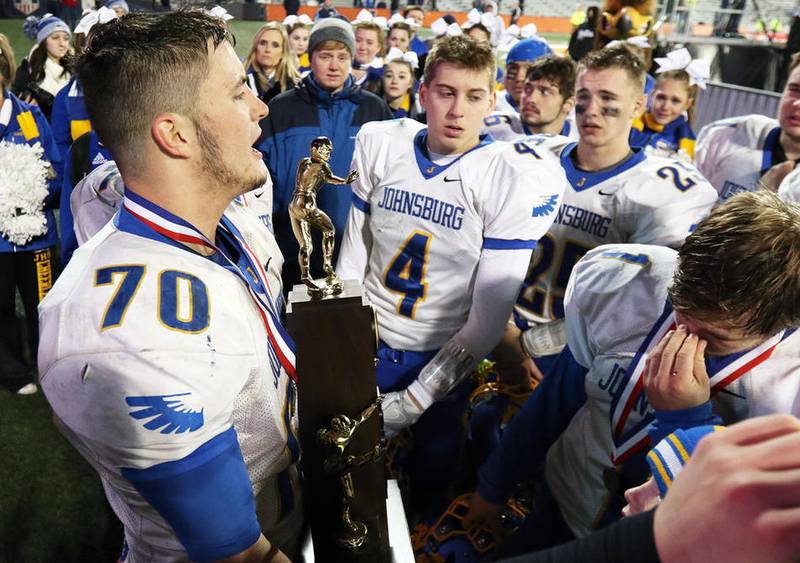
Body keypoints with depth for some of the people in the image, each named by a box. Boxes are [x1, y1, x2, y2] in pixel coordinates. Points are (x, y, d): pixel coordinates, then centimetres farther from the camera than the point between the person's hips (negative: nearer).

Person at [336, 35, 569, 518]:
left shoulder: (516, 177, -17)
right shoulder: (380, 144, -7)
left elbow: (490, 315, -17)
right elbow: (353, 253, 0)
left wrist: (412, 402, -18)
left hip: (442, 356, -2)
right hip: (366, 341, 3)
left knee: (432, 470, 20)